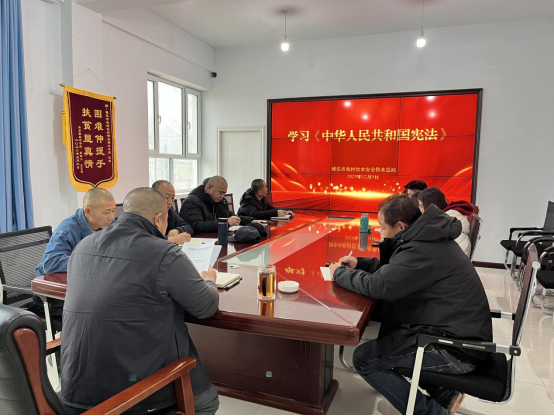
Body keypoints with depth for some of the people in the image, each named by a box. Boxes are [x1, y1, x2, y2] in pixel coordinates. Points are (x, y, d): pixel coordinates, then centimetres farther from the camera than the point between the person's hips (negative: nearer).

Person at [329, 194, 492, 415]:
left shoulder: (423, 249, -25)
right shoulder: (427, 236, 6)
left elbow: (378, 285, -24)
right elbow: (392, 269, 20)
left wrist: (339, 272, -7)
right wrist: (360, 263, 9)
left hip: (457, 347, -10)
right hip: (461, 333, 10)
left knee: (363, 358, -10)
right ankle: (443, 393, 19)